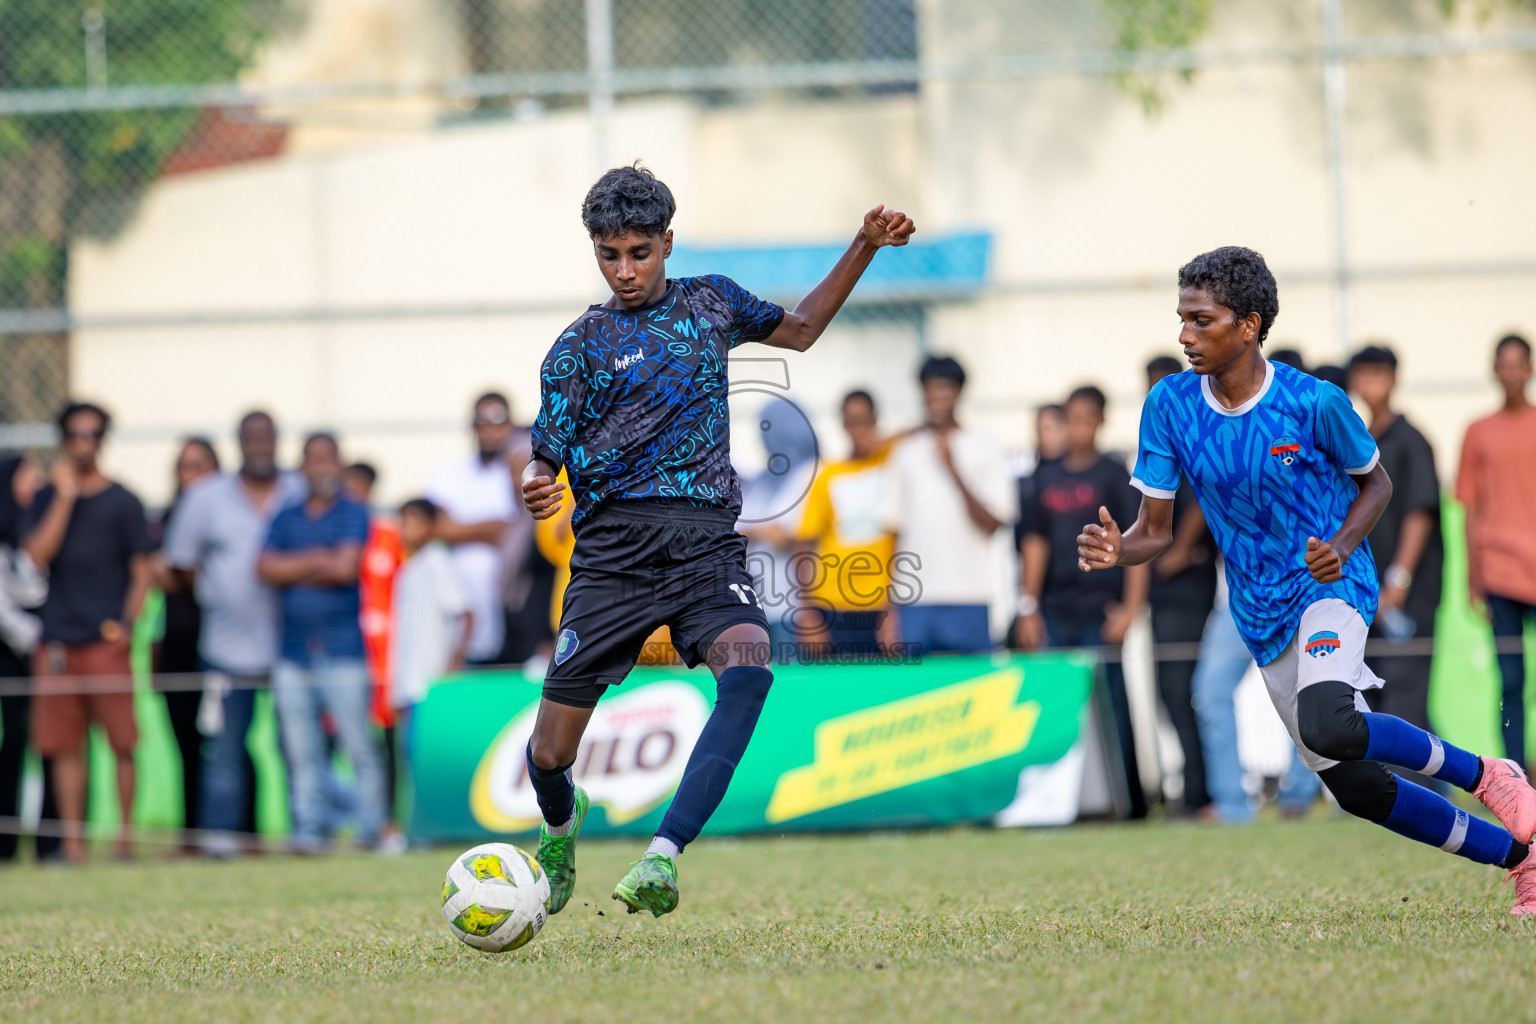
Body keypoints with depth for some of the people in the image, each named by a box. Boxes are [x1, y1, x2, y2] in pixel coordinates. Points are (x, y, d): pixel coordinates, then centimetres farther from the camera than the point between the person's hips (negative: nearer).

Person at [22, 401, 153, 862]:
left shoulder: (122, 503, 5)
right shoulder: (48, 498, 12)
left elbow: (141, 571, 6)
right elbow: (38, 553, -3)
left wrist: (126, 624, -7)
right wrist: (65, 497, -7)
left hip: (107, 639, -2)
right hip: (57, 642, 2)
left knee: (122, 742, -5)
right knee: (65, 746, 1)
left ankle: (125, 837, 1)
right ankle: (72, 841, 5)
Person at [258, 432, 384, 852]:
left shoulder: (353, 515, 4)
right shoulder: (286, 519, 16)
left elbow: (345, 568, -9)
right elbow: (265, 568, 2)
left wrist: (293, 570, 1)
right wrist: (317, 560, -5)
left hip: (343, 648, -4)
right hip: (294, 650, 4)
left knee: (359, 745, -6)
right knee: (301, 750, 2)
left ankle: (372, 829, 0)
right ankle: (308, 829, 6)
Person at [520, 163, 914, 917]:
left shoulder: (711, 302, 16)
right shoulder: (581, 346, 6)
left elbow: (798, 330, 34)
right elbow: (545, 456, 4)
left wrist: (864, 248, 25)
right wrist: (535, 491, -20)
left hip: (707, 542, 1)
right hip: (614, 545, -1)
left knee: (747, 665, -32)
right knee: (549, 754, -3)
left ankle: (663, 855, -39)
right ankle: (562, 823, 35)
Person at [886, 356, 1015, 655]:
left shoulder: (984, 450, 3)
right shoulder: (905, 452, 13)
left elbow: (993, 523, -4)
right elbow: (893, 526, 12)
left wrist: (954, 470, -12)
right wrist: (886, 604, 5)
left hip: (968, 600, -3)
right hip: (913, 602, 3)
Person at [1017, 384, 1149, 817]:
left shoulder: (1114, 476, 0)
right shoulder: (1048, 477, 13)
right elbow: (1036, 542, 16)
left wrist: (1130, 607, -10)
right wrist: (1028, 606, 10)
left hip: (1101, 608, -4)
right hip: (1056, 611, 4)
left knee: (1110, 704, -4)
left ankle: (1128, 800, 1)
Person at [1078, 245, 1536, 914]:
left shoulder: (1315, 404, -15)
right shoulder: (1170, 405, -5)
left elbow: (1376, 483, 2)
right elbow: (1157, 531, -3)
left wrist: (1340, 547, -16)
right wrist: (1115, 551, -25)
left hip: (1330, 585, -5)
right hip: (1264, 619, 5)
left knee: (1328, 728, -34)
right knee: (1355, 786, 5)